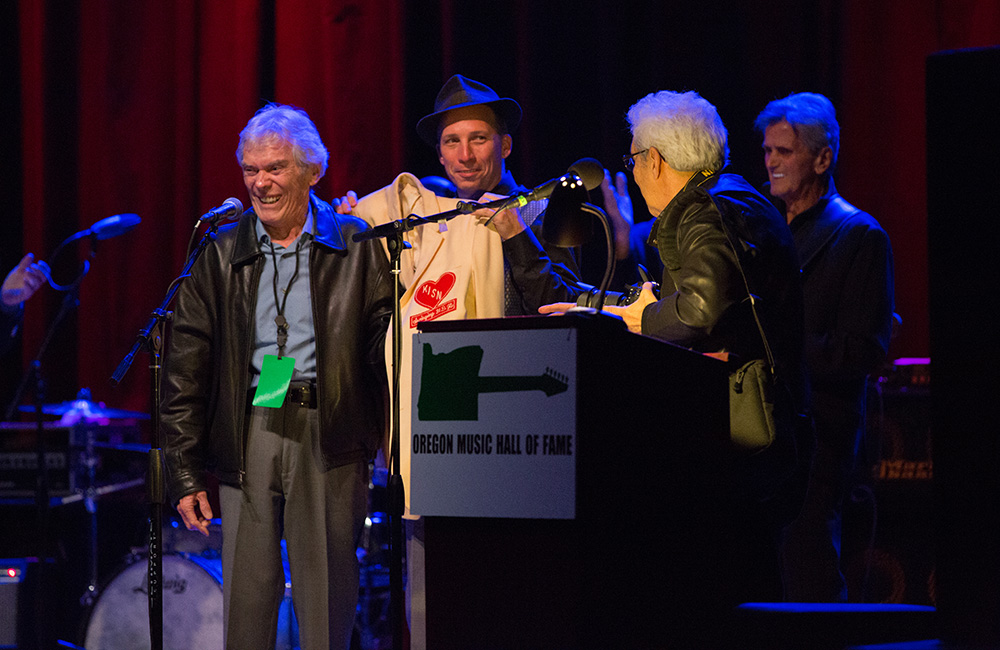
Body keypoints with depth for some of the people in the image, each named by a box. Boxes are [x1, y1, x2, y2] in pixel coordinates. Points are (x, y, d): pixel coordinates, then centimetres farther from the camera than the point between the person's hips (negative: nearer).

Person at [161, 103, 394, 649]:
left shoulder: (356, 246, 5)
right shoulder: (219, 253, 8)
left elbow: (386, 345, 3)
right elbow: (184, 372, 8)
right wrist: (185, 474, 2)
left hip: (330, 442, -1)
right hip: (248, 436, 1)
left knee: (327, 600, 1)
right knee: (246, 594, 0)